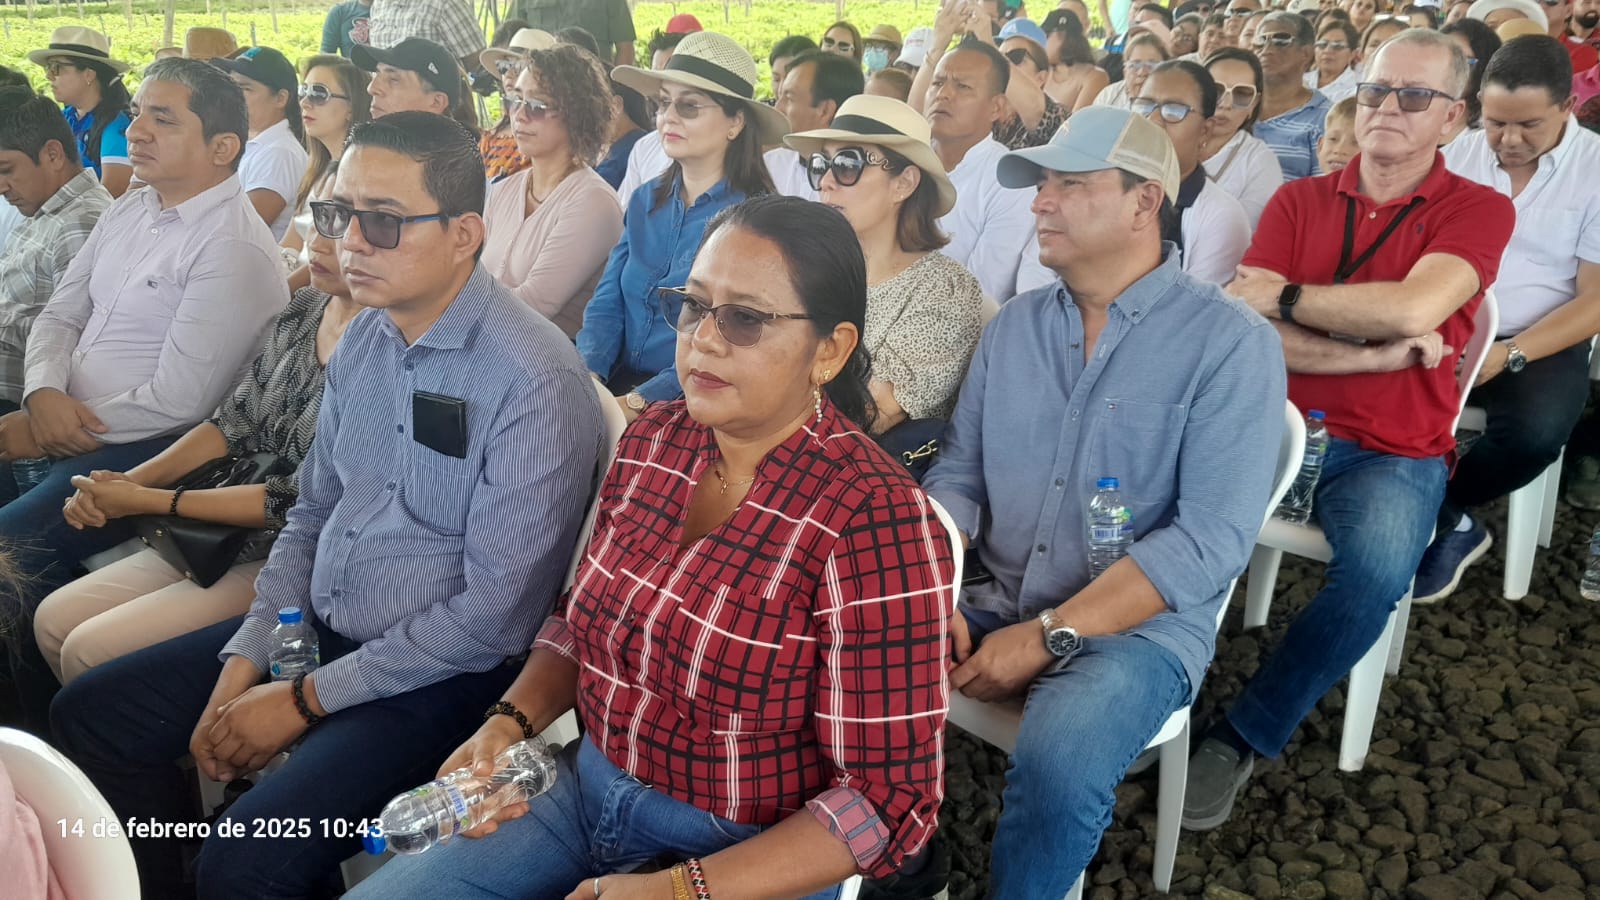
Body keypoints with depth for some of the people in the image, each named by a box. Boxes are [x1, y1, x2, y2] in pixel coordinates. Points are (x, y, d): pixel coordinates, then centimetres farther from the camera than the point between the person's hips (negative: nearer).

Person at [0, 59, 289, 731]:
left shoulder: (234, 247, -17)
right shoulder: (131, 210, 11)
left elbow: (177, 400, -20)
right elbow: (59, 315, 15)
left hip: (154, 452, -8)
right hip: (64, 429, 9)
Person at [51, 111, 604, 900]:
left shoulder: (534, 380, -23)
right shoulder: (363, 339, 2)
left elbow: (494, 614, -21)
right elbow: (313, 514, 12)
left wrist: (306, 699, -15)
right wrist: (242, 665, 1)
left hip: (439, 669, -8)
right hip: (318, 625, 8)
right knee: (92, 714, 10)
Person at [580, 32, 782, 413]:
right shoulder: (645, 201, 11)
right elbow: (607, 305, 7)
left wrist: (636, 403, -26)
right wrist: (587, 377, -13)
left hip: (691, 407, -5)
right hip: (617, 383, 5)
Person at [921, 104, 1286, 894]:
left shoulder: (1231, 343, -9)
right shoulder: (1013, 324, 9)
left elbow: (1211, 541, -16)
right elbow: (958, 473, 9)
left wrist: (1048, 636, -21)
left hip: (1137, 625, -5)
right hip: (992, 601, 5)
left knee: (1057, 764, -33)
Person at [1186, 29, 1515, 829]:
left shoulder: (1478, 210, 2)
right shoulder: (1297, 201, 9)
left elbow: (1413, 308, -19)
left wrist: (1287, 295, -8)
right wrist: (1377, 352, -12)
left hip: (1395, 453, -2)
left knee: (1379, 568, -33)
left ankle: (1245, 737, -12)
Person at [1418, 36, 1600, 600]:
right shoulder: (1457, 156, 6)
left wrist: (1508, 355, -22)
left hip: (1539, 344, -3)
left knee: (1535, 430, -35)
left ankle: (1434, 510, -4)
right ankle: (1451, 525, -7)